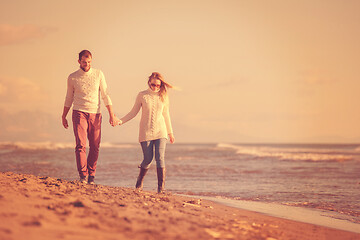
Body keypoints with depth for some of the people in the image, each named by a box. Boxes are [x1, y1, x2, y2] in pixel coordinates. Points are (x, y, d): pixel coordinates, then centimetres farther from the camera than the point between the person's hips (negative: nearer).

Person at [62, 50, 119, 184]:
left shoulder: (98, 74, 5)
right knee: (81, 145, -14)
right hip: (79, 113, -1)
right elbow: (69, 98, 15)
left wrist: (111, 115, 2)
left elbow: (105, 95, 7)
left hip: (95, 114, 1)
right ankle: (83, 175, -16)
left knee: (95, 147, 0)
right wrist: (64, 117, 17)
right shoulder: (72, 77, 4)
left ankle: (91, 175, 10)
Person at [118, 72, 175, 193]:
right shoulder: (142, 95, -1)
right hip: (146, 132, -1)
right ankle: (139, 183, 21)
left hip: (160, 132, 1)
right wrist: (120, 121, -6)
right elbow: (133, 112, 5)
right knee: (148, 159, -3)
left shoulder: (163, 96, 6)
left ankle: (161, 187, -10)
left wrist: (170, 132, 21)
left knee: (160, 157, -11)